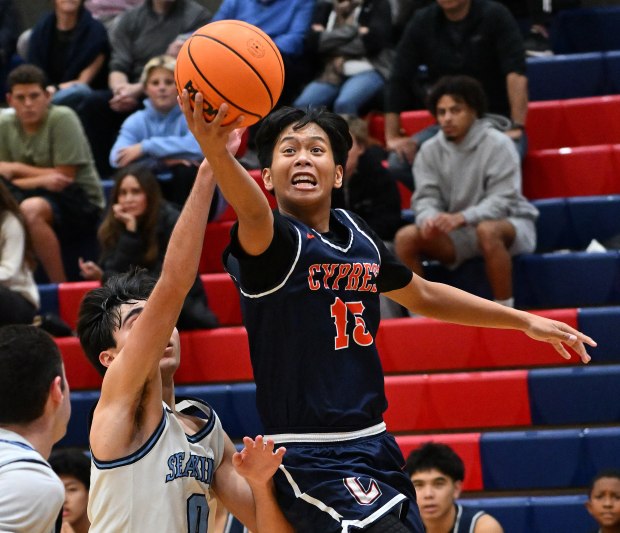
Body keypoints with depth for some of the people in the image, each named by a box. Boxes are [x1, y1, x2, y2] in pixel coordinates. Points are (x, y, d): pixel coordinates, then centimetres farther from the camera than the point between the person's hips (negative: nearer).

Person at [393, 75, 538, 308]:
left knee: (487, 230, -39)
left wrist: (463, 217, -36)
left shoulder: (497, 144, -13)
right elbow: (426, 197, -2)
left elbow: (502, 201, -19)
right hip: (458, 234, 5)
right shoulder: (430, 150, 1)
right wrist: (429, 217, -28)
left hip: (509, 222, -5)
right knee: (406, 237, -17)